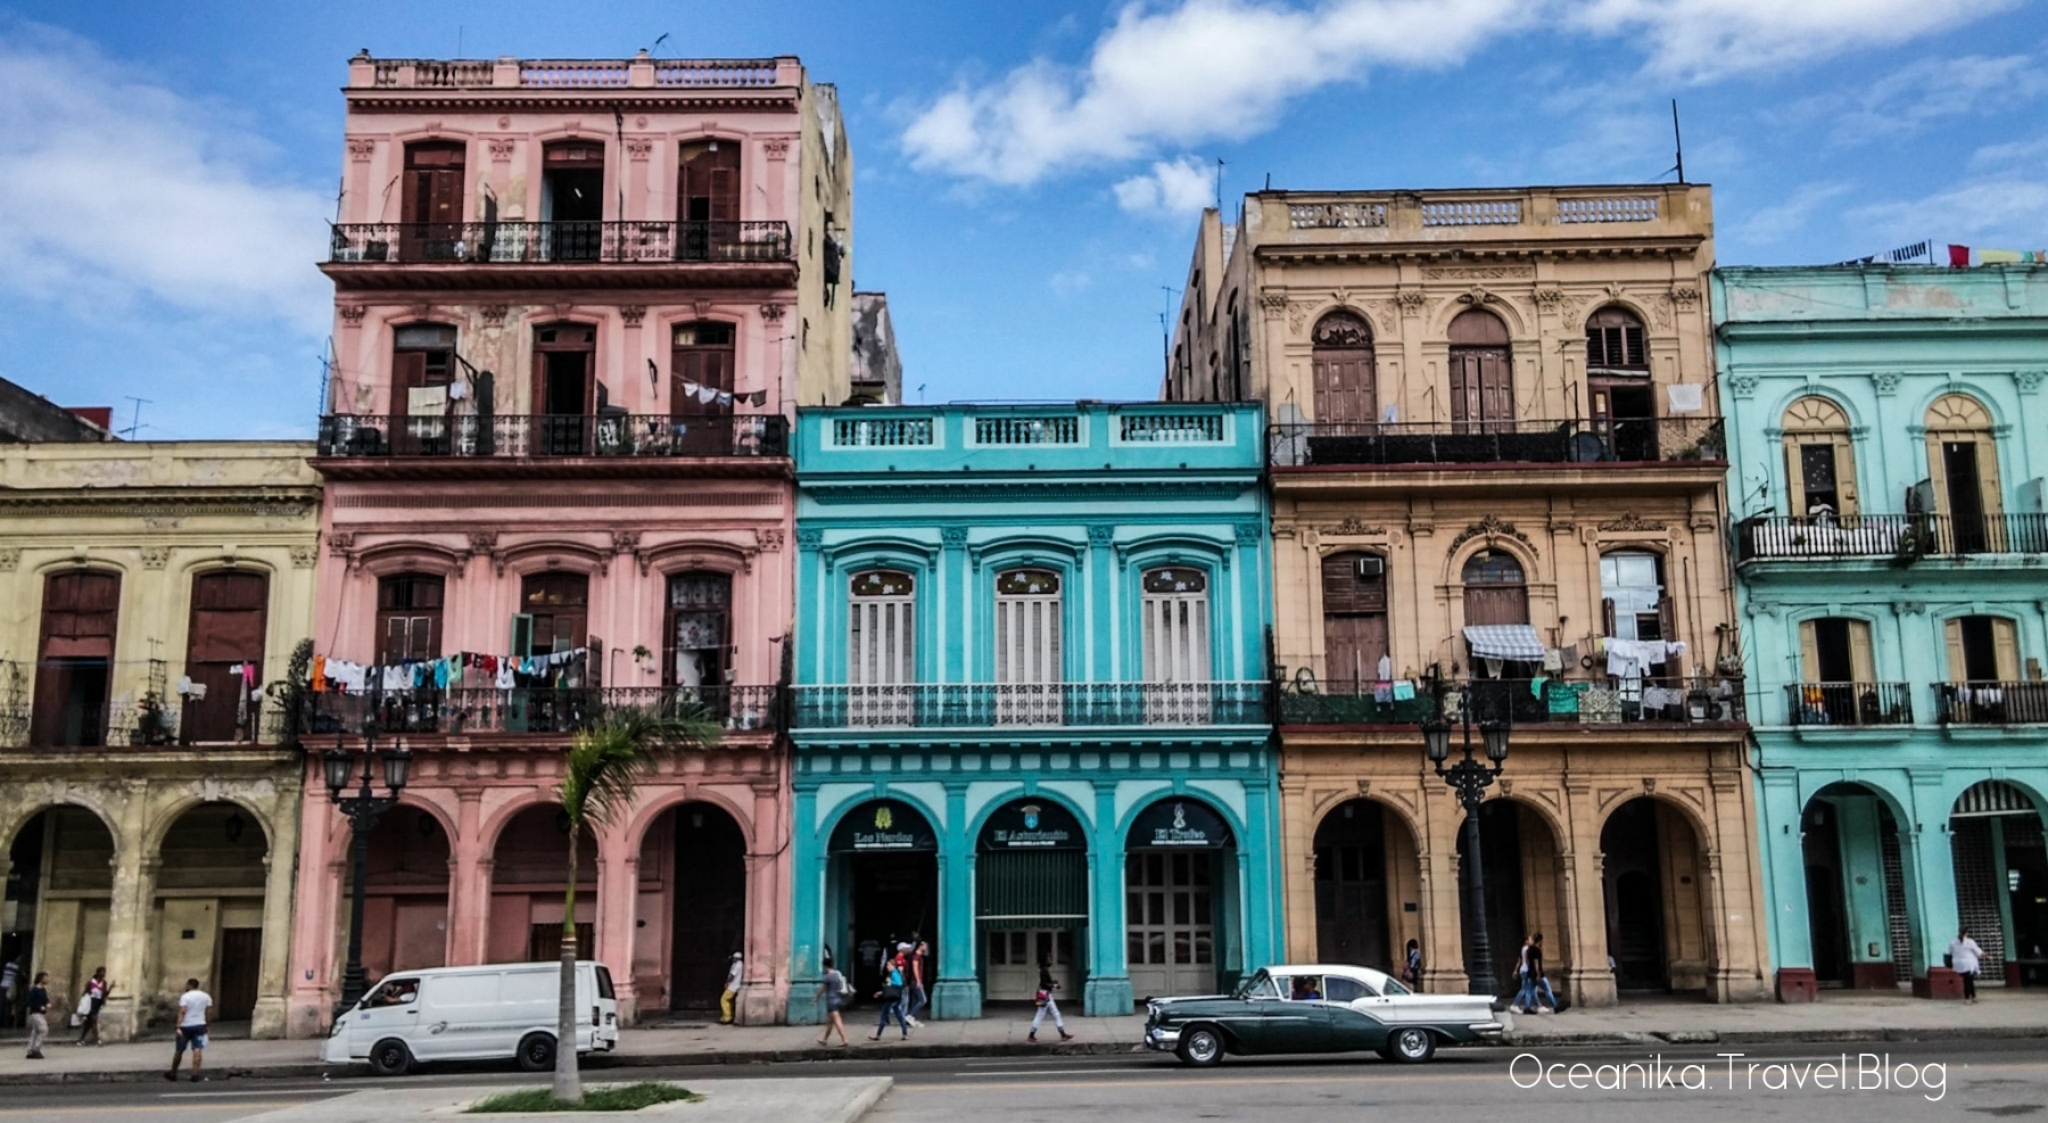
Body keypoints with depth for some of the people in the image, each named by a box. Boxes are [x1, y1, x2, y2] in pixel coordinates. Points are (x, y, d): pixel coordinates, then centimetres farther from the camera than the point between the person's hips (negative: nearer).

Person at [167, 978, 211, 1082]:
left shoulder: (185, 996, -7)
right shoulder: (206, 996, 7)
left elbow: (182, 1012, -17)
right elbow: (209, 1010, 6)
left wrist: (178, 1027, -21)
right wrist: (206, 1025, 14)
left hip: (186, 1026, -3)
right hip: (199, 1025, 3)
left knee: (179, 1050, 11)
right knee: (197, 1050, -3)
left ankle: (173, 1074, 24)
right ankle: (195, 1074, -11)